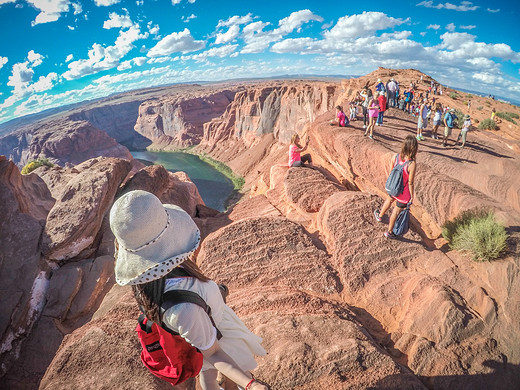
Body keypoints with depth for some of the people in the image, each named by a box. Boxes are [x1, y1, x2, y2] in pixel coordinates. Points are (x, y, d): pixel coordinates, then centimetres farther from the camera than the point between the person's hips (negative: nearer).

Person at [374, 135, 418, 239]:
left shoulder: (395, 157, -17)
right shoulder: (411, 164, -31)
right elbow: (410, 183, -21)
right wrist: (412, 196, -6)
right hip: (404, 193, -4)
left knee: (389, 199, 35)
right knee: (397, 211, 17)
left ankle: (380, 216, 63)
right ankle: (389, 232, 38)